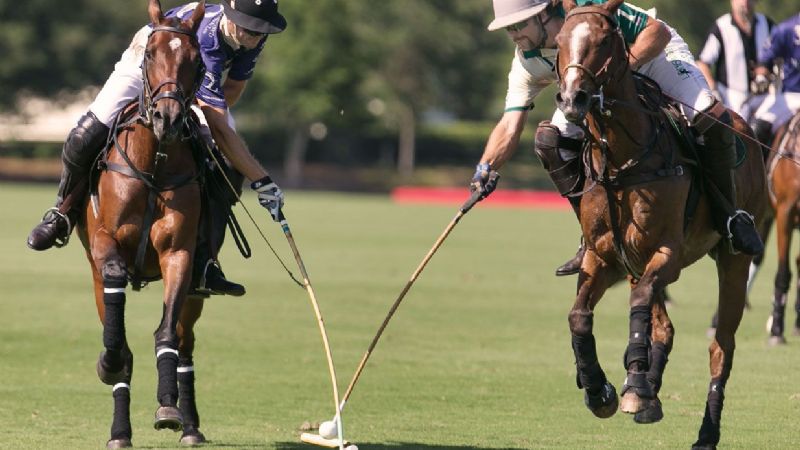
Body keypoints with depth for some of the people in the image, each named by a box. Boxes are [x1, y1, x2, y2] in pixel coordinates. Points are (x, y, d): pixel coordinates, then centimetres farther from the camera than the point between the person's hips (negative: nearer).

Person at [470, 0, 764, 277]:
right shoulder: (526, 63, -18)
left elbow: (659, 32, -32)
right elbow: (510, 126, -22)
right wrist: (485, 169, -38)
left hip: (656, 56, -5)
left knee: (711, 116, -30)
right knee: (550, 140, -17)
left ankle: (731, 215, -9)